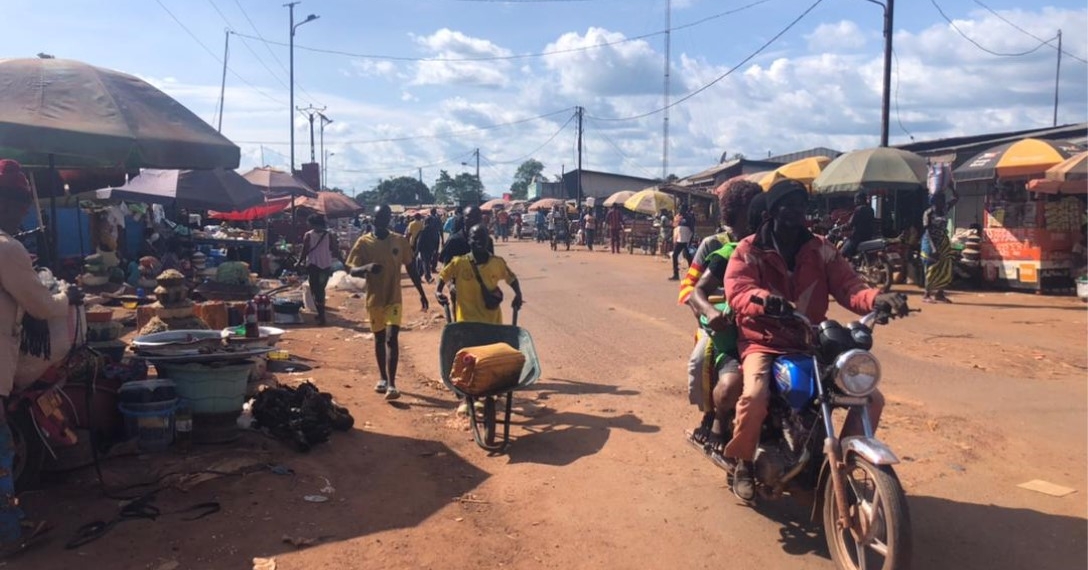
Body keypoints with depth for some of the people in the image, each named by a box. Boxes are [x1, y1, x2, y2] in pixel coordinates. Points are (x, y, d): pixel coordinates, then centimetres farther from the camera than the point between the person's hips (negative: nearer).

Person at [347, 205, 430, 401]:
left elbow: (410, 268, 7)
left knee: (392, 339, -12)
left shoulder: (400, 241, -2)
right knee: (379, 339, 14)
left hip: (394, 298, -1)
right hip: (374, 299, 1)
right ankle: (383, 378, 30)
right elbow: (353, 271, -7)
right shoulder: (363, 242, -5)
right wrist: (366, 268, -30)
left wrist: (422, 294, 8)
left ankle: (392, 384, -12)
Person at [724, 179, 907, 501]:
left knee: (871, 398, -8)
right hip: (764, 342, -4)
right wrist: (764, 299, -41)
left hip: (813, 343, 4)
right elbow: (737, 291, -17)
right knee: (754, 396, -33)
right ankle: (743, 463, -4)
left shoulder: (820, 250, 8)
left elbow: (848, 286, -4)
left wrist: (876, 298, -27)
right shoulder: (749, 250, -1)